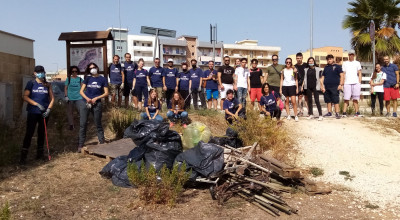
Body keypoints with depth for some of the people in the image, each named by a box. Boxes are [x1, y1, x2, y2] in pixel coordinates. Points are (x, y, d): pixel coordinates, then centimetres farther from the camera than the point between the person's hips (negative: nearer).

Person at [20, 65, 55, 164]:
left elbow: (52, 98, 10)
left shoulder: (47, 85, 9)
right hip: (33, 112, -3)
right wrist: (37, 104, -16)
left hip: (44, 113, 3)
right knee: (29, 133, -6)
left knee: (42, 133, 10)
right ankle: (23, 156, -2)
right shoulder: (31, 83, 1)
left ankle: (40, 153, 21)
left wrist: (49, 109, -5)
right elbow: (25, 97, -6)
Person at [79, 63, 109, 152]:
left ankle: (102, 142, 14)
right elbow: (81, 91, 8)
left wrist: (96, 98, -10)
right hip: (85, 103, 2)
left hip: (96, 104, -2)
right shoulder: (87, 79, 12)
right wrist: (87, 98, -10)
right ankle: (80, 145, 3)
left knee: (98, 124, 5)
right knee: (82, 124, -1)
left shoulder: (102, 79, 5)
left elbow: (106, 93, 1)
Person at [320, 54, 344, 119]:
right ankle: (329, 112, 17)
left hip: (335, 87, -5)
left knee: (336, 101, -7)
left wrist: (341, 84, -11)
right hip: (326, 87, 5)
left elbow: (342, 75, -1)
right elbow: (322, 77, 18)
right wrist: (322, 85, 7)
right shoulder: (326, 68, 17)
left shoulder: (337, 66, 4)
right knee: (328, 101, 9)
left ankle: (337, 113, -5)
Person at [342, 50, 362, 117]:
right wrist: (342, 83, 4)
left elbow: (359, 73, 10)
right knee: (346, 99, -6)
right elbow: (343, 74, 13)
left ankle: (357, 112, 2)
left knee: (355, 99, -2)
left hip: (355, 83, 0)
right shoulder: (345, 63, 16)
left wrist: (359, 83, 0)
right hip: (347, 83, 0)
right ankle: (344, 112, -9)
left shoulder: (357, 63, 14)